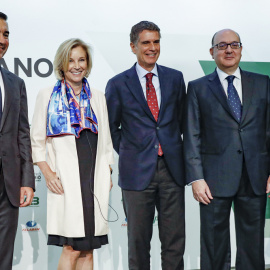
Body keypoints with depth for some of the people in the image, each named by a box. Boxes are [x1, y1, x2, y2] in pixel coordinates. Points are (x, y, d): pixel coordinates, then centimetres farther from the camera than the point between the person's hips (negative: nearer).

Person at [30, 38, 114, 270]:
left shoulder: (97, 97, 14)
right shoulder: (47, 96, 3)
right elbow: (37, 142, 3)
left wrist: (108, 174, 8)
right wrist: (48, 173, -9)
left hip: (96, 180, 4)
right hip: (66, 181, -3)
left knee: (88, 250, 6)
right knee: (73, 248, -9)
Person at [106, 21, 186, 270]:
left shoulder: (175, 78, 8)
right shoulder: (118, 84, 1)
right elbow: (110, 128, 9)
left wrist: (173, 148, 11)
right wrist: (128, 155, 7)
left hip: (172, 168, 2)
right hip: (138, 171, -2)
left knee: (175, 240, 6)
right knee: (138, 241, 7)